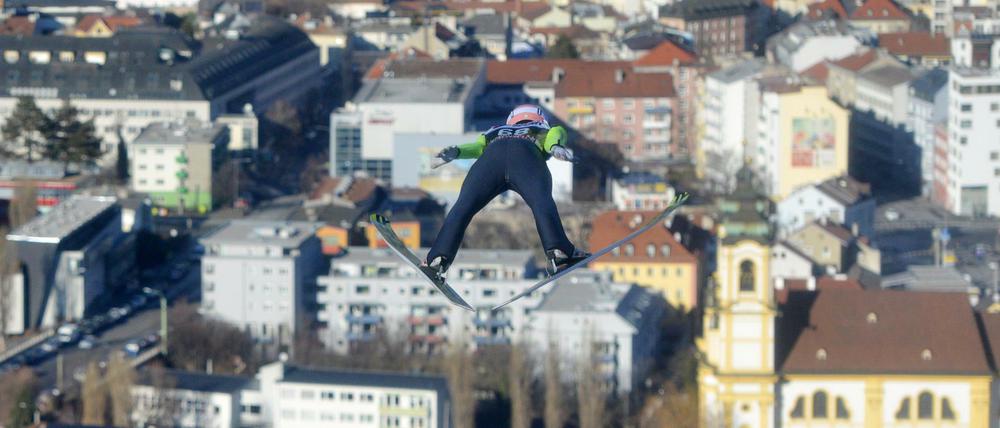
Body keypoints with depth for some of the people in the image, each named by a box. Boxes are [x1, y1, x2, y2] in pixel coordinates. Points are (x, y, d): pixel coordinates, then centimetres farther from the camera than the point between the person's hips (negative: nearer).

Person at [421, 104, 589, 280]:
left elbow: (477, 146, 23)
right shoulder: (545, 134, 42)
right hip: (526, 156, -2)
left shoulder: (494, 133, 45)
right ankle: (558, 253, -42)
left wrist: (456, 152, 5)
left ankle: (438, 258, -20)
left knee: (463, 207, -5)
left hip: (492, 155, 2)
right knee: (542, 202, -19)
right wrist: (555, 147, -4)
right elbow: (556, 132, 17)